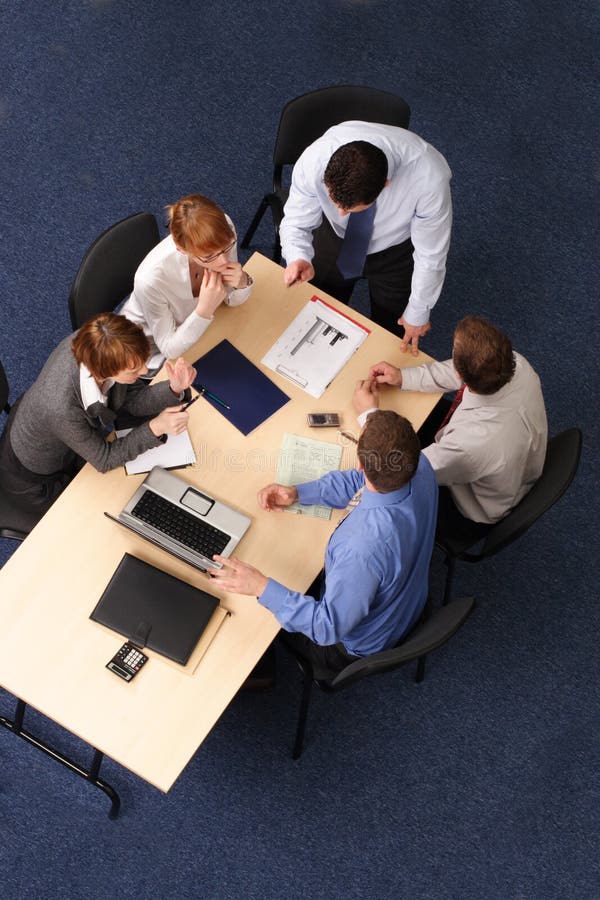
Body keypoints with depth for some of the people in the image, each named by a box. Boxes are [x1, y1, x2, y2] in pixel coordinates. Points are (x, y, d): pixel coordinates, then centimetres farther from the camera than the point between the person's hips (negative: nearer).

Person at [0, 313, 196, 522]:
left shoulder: (89, 345, -28)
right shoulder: (62, 409, -45)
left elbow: (133, 399, -12)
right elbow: (105, 460, -26)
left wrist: (175, 389, -30)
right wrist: (155, 428, -37)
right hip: (34, 479, -6)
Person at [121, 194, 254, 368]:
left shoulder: (223, 232, -26)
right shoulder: (151, 279, -40)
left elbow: (231, 300, -9)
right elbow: (170, 350, -25)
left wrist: (242, 283, -32)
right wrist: (205, 309, -40)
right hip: (154, 346, -4)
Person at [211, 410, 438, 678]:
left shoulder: (363, 549, -47)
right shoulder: (419, 466, -25)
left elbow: (330, 627, -32)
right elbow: (359, 481, -4)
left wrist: (263, 588, -34)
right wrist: (297, 493, -11)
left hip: (361, 643, -7)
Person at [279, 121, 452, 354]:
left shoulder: (429, 177, -41)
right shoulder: (313, 161, -38)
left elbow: (430, 254, -25)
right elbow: (297, 223, -21)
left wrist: (418, 313, -11)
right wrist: (299, 259, -45)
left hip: (395, 250, -1)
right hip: (334, 237, 1)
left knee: (391, 330, 17)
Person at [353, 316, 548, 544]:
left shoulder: (472, 443, -47)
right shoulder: (515, 363, -29)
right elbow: (465, 371, -5)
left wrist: (369, 414, -19)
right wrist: (404, 377, -9)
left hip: (475, 515, -6)